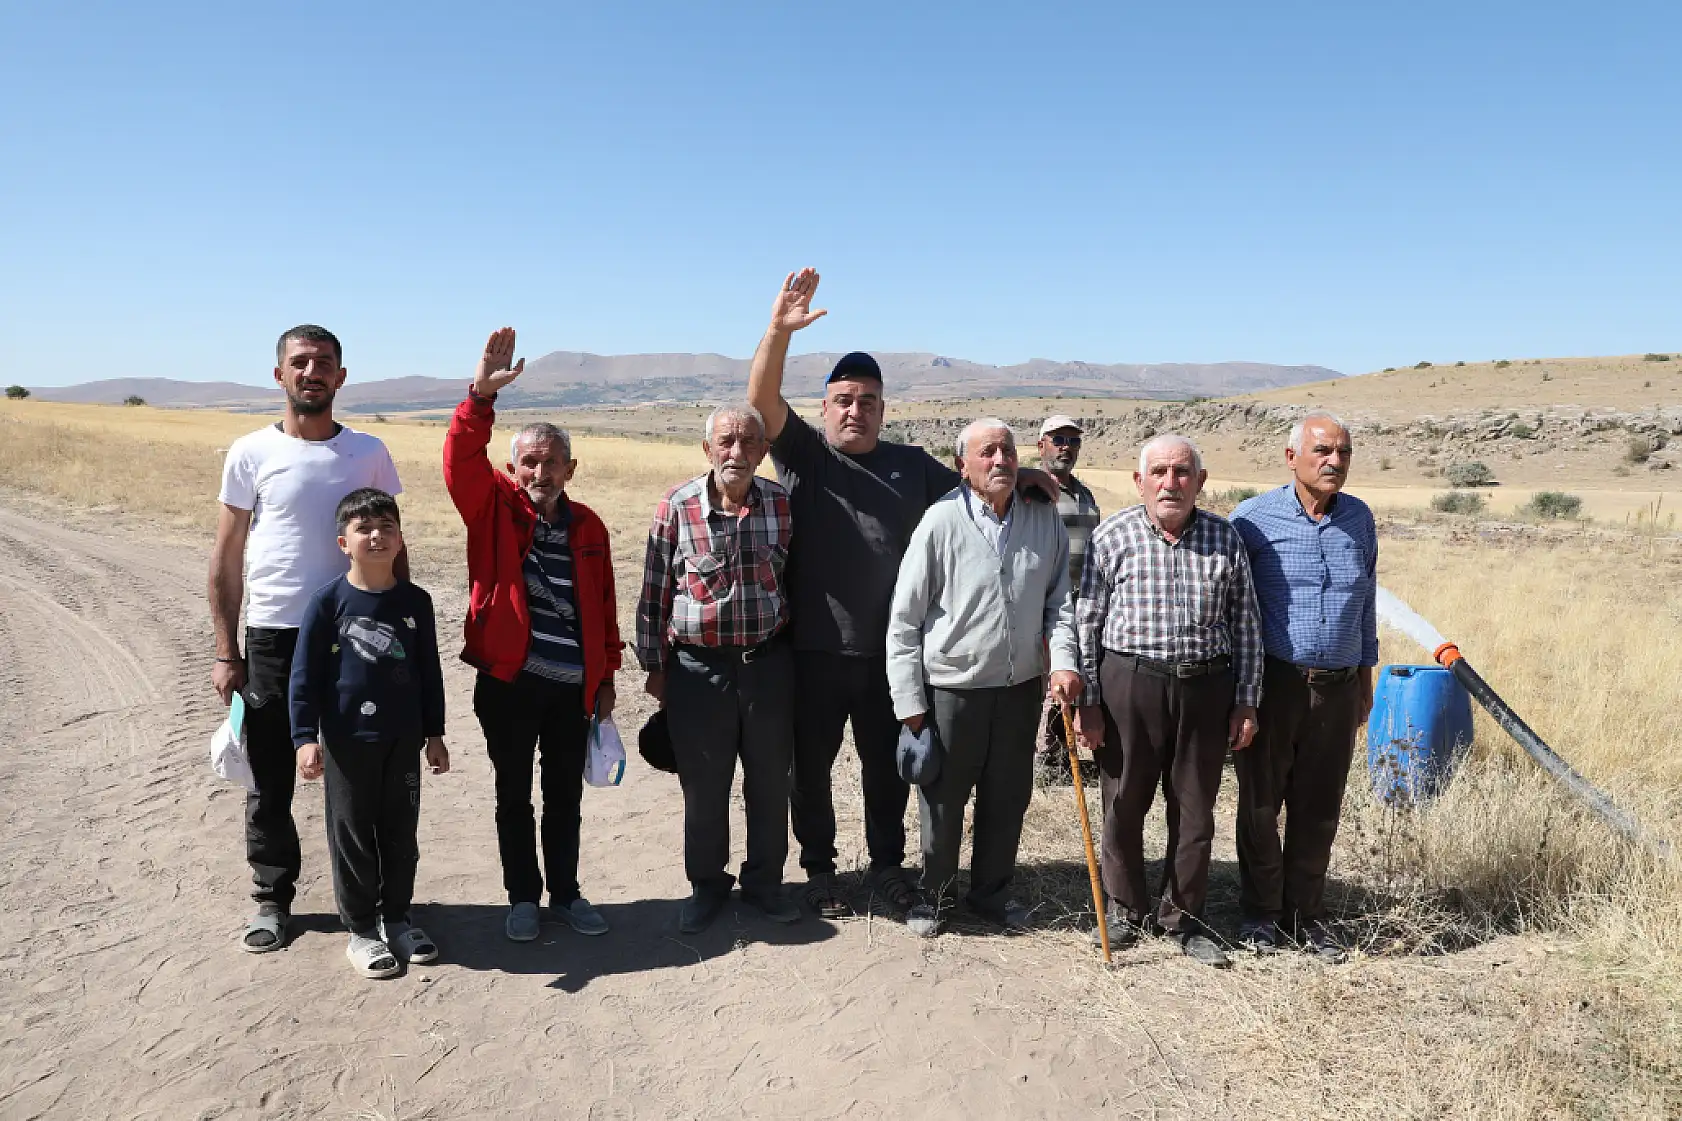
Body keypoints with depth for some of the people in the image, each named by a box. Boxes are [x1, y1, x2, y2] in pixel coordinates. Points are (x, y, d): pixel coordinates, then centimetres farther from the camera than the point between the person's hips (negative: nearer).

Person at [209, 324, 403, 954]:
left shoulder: (367, 453, 4)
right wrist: (225, 653, -1)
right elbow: (226, 558, 3)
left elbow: (392, 547, 9)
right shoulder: (251, 453, 0)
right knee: (269, 781, 8)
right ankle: (272, 899, 25)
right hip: (272, 640, 0)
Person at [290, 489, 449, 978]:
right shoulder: (329, 601, -8)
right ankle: (360, 929, 22)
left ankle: (396, 917, 30)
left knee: (401, 833, 13)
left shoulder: (415, 602, 1)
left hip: (404, 739, 3)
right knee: (353, 836, 8)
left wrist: (434, 733, 10)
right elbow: (304, 675, -7)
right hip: (347, 740, -3)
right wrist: (306, 737, -14)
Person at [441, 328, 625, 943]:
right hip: (508, 683, -2)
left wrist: (605, 677, 10)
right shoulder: (494, 508, -3)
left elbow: (602, 607, 9)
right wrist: (481, 395, -35)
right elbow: (461, 460, -22)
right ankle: (523, 898, 27)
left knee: (566, 796, 14)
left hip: (572, 687, 2)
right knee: (514, 796, 11)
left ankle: (565, 893, 30)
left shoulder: (587, 526, 5)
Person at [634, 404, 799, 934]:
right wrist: (655, 665, 3)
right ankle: (707, 885, 30)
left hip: (768, 663, 2)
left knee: (770, 781, 13)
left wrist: (792, 653, 10)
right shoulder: (676, 507, -7)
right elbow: (655, 592, 0)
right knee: (703, 786, 10)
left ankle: (764, 880, 32)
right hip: (699, 667, -2)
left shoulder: (781, 504, -1)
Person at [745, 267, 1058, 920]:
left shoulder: (912, 465, 10)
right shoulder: (803, 454, -1)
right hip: (813, 651, -2)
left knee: (888, 765, 15)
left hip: (890, 651, 3)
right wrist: (780, 329, -28)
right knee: (811, 765, 11)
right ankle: (818, 870, 29)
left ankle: (887, 865, 34)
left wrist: (1017, 477, 2)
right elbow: (762, 401, -15)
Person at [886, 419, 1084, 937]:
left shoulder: (1045, 519, -1)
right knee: (943, 800, 11)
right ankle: (933, 895, 32)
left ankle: (992, 890, 37)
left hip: (1021, 686, 4)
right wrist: (909, 702, -9)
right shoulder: (941, 522, -12)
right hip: (952, 687, -3)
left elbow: (1059, 597, 8)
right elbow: (904, 621, -9)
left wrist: (1064, 660, -8)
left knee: (1008, 798, 16)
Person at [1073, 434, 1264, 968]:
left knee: (1195, 811, 11)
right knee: (1124, 805, 10)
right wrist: (1088, 701, -3)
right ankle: (1125, 906, 31)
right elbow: (1085, 623, -1)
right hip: (1129, 685, -2)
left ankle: (1183, 918, 29)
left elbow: (1245, 625, 8)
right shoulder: (1112, 536, -3)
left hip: (1206, 688, 2)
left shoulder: (1225, 538, 4)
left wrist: (1246, 701, 6)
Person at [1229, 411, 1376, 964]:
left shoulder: (1359, 518, 7)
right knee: (1260, 805, 8)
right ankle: (1261, 912, 24)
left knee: (1319, 809, 11)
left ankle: (1305, 913, 27)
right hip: (1272, 684, -3)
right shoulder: (1253, 518, -6)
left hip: (1338, 689, 4)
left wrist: (1365, 677, 18)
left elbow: (1366, 602, 17)